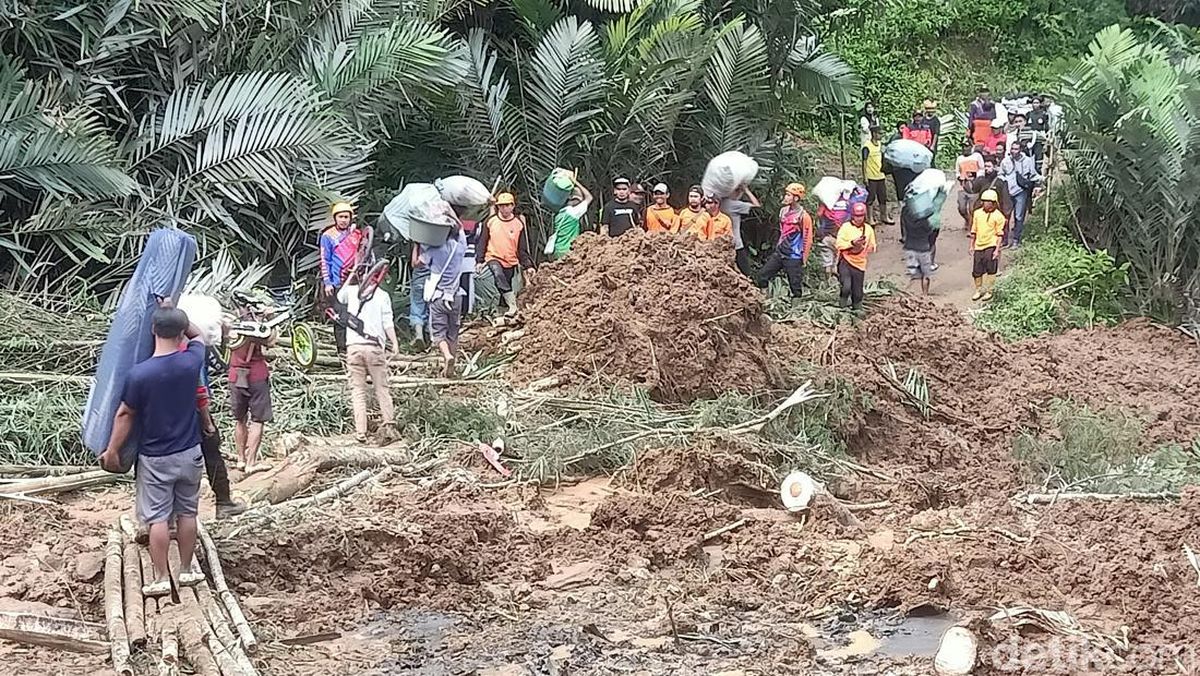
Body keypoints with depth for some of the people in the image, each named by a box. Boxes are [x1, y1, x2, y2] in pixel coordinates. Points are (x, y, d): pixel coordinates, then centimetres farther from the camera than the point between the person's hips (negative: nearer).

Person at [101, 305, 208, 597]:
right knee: (187, 513, 15)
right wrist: (175, 313, 7)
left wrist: (112, 450, 1)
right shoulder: (191, 361, -12)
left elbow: (125, 415, -9)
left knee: (158, 518, 4)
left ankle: (162, 578, 7)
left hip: (155, 458, -3)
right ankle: (186, 571, 24)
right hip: (189, 453, 3)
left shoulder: (139, 373, -20)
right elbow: (198, 335, 13)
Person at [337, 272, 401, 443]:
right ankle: (388, 424, -8)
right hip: (375, 347, -1)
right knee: (382, 388, 6)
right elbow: (387, 323, -2)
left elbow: (339, 297, 32)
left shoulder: (351, 291, 9)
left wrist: (350, 278, 33)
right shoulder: (382, 295, 4)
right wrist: (394, 342, 1)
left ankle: (360, 432, -3)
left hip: (354, 347, 1)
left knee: (357, 390, 3)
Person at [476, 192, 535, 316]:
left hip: (511, 262, 3)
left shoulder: (518, 223, 2)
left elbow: (522, 248, 6)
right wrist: (479, 260, -3)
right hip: (493, 258, -3)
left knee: (507, 283, 6)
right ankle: (513, 306, -32)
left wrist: (527, 265, 1)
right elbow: (482, 242, 5)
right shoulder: (491, 221, 0)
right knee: (498, 275, -29)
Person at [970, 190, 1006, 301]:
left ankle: (988, 291, 12)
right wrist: (972, 246, 14)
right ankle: (978, 290, 25)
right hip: (978, 246, 4)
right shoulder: (977, 213, 7)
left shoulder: (998, 216, -6)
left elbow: (999, 234, -5)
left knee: (990, 270, -1)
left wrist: (997, 249, -10)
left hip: (990, 246, -4)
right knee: (976, 271, 8)